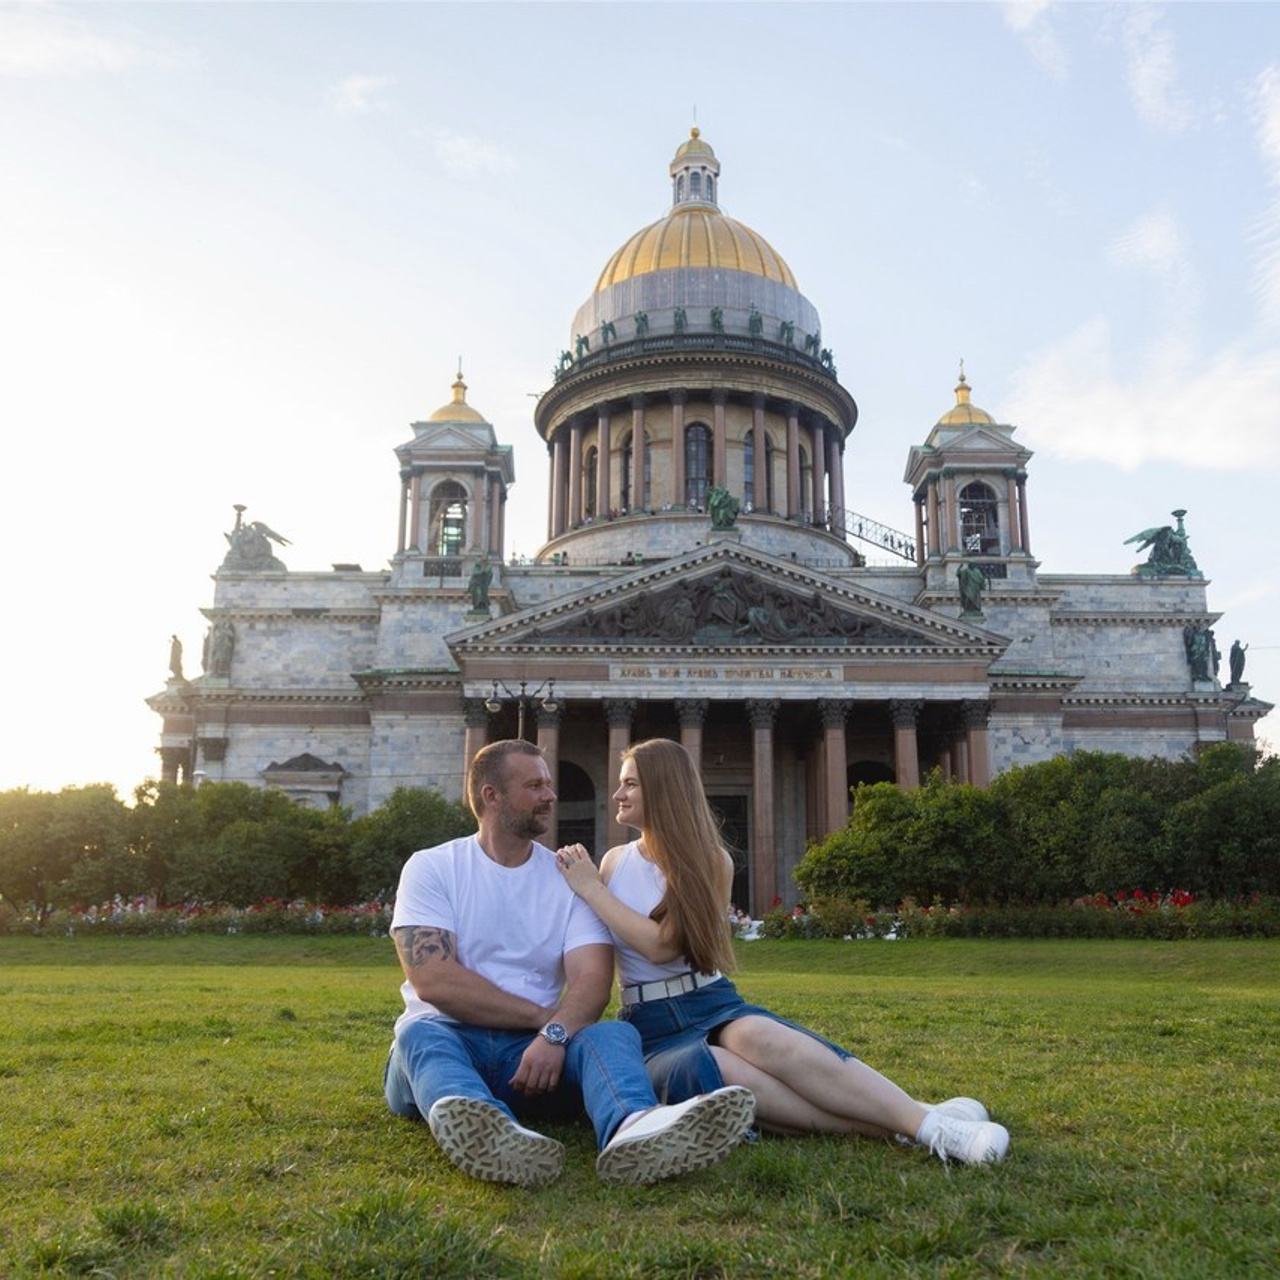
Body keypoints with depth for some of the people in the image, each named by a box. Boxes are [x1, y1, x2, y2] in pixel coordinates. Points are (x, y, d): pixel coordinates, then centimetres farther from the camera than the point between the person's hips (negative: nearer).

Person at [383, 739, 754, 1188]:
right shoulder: (431, 868, 2)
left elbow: (592, 978, -5)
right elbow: (432, 981, -12)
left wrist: (555, 1034, -27)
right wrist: (543, 1016, -11)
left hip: (535, 1050, 2)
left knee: (614, 1034, -26)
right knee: (421, 1032, -34)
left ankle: (631, 1132, -62)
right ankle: (483, 1132, -67)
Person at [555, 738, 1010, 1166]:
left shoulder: (711, 861, 0)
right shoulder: (614, 861, 10)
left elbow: (662, 945, -12)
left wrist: (592, 889, -8)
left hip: (712, 1005, 0)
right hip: (651, 1030, 0)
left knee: (758, 1036, -37)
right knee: (702, 1067, -37)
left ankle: (924, 1122, -43)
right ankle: (885, 1125, -42)